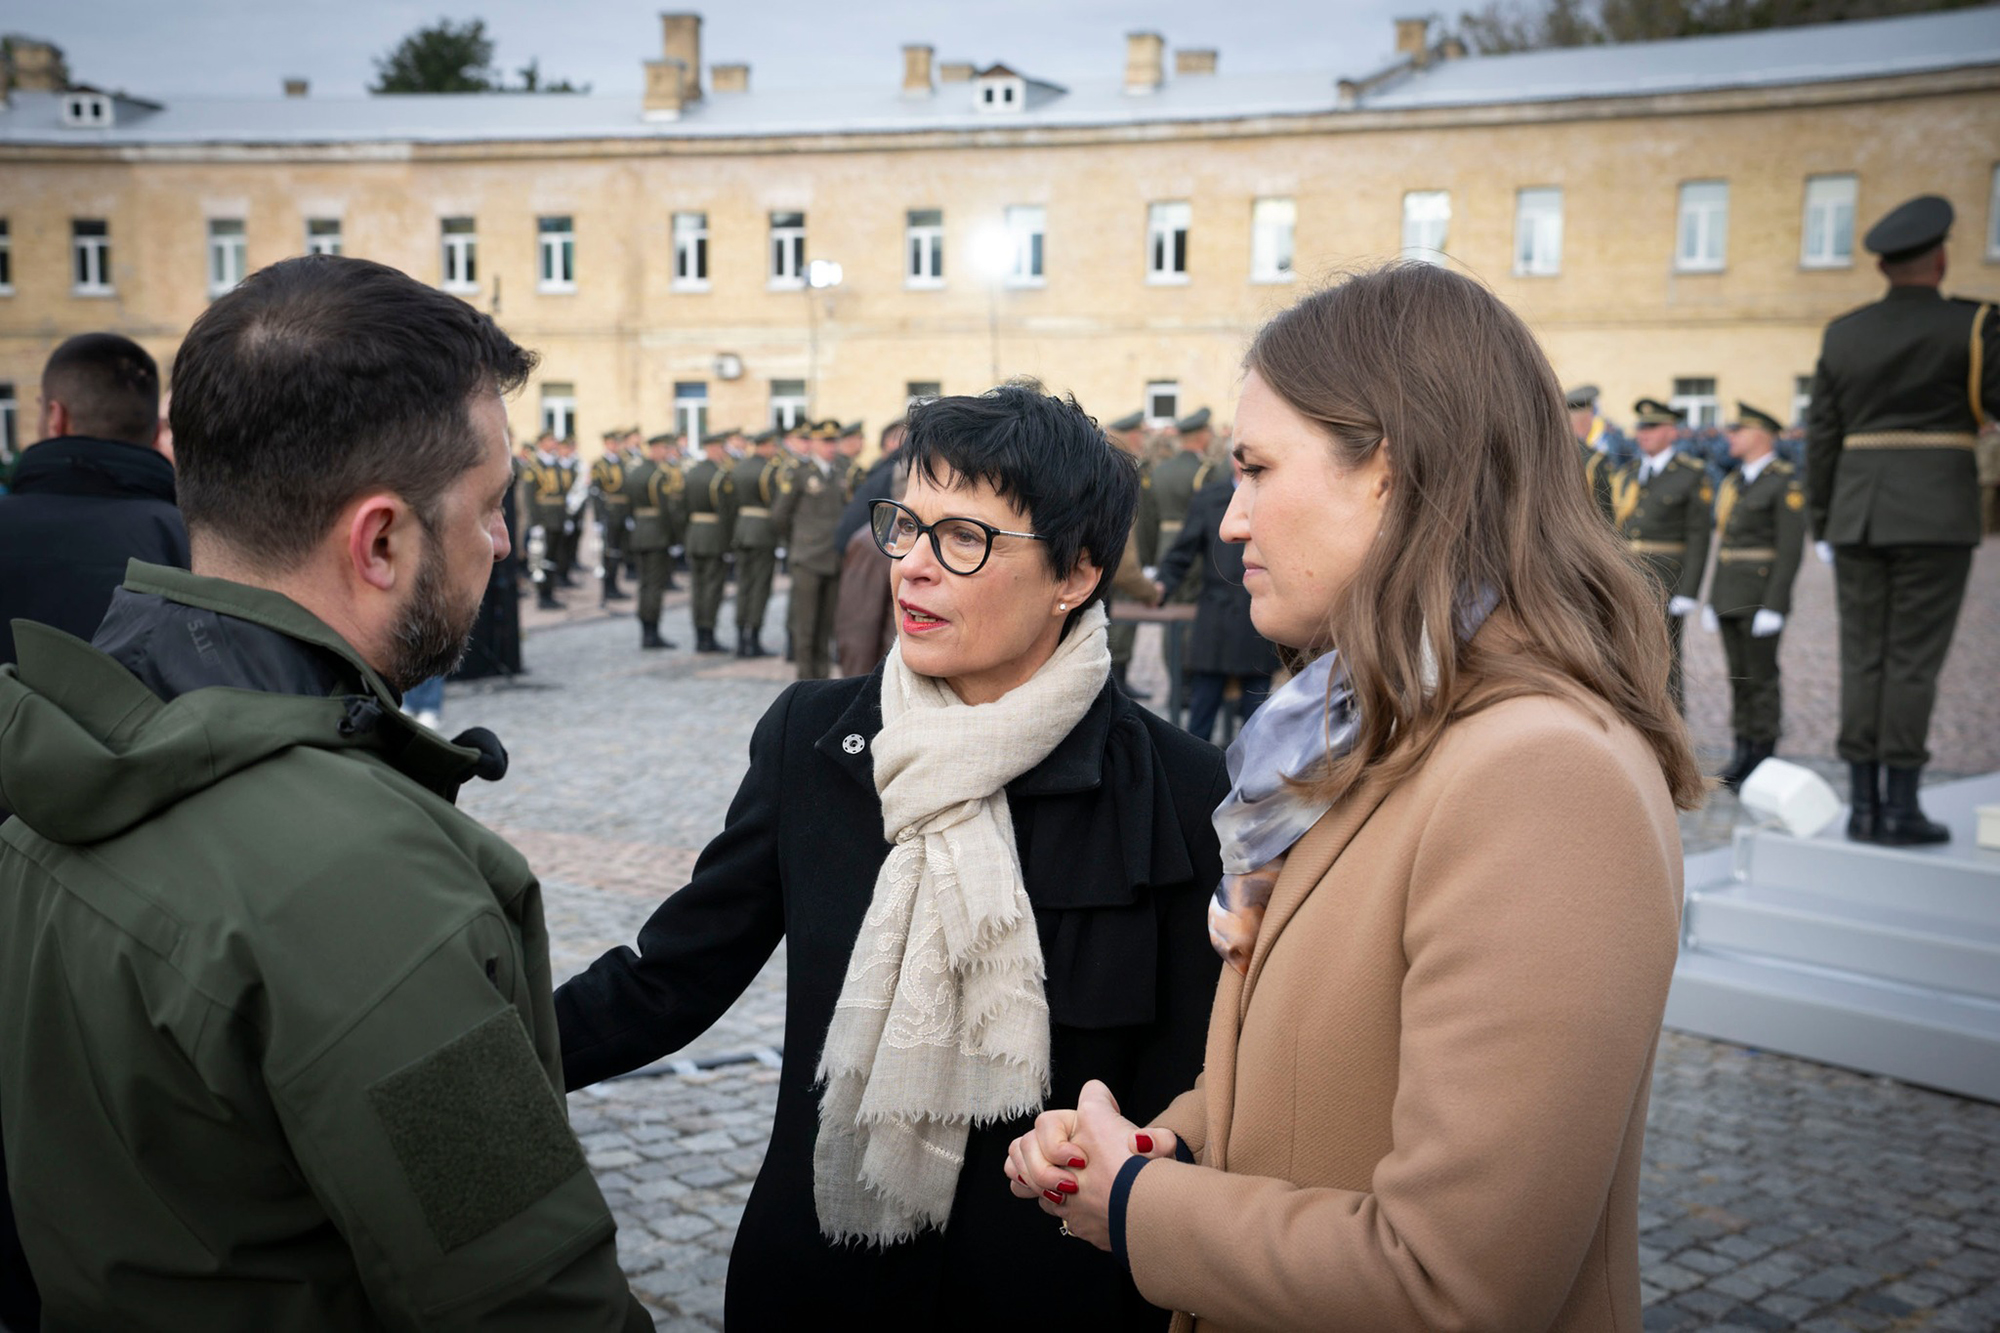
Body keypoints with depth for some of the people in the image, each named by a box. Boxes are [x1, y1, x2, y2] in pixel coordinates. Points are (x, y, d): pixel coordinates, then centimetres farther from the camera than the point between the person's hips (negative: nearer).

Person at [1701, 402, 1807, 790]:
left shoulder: (1786, 482, -9)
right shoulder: (1733, 482, 16)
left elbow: (1791, 549, -14)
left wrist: (1773, 606, -19)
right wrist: (1712, 599, 16)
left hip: (1762, 595, -7)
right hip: (1729, 595, 8)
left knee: (1761, 678, -4)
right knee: (1738, 677, 9)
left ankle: (1763, 762, 1)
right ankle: (1743, 755, 14)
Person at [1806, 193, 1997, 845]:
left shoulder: (1842, 334, 6)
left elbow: (1821, 436, 7)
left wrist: (1823, 523, 13)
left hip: (1858, 514, 4)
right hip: (1936, 514, -3)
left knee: (1862, 656, 5)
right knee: (1913, 659, -3)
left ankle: (1864, 803, 5)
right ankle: (1901, 806, -2)